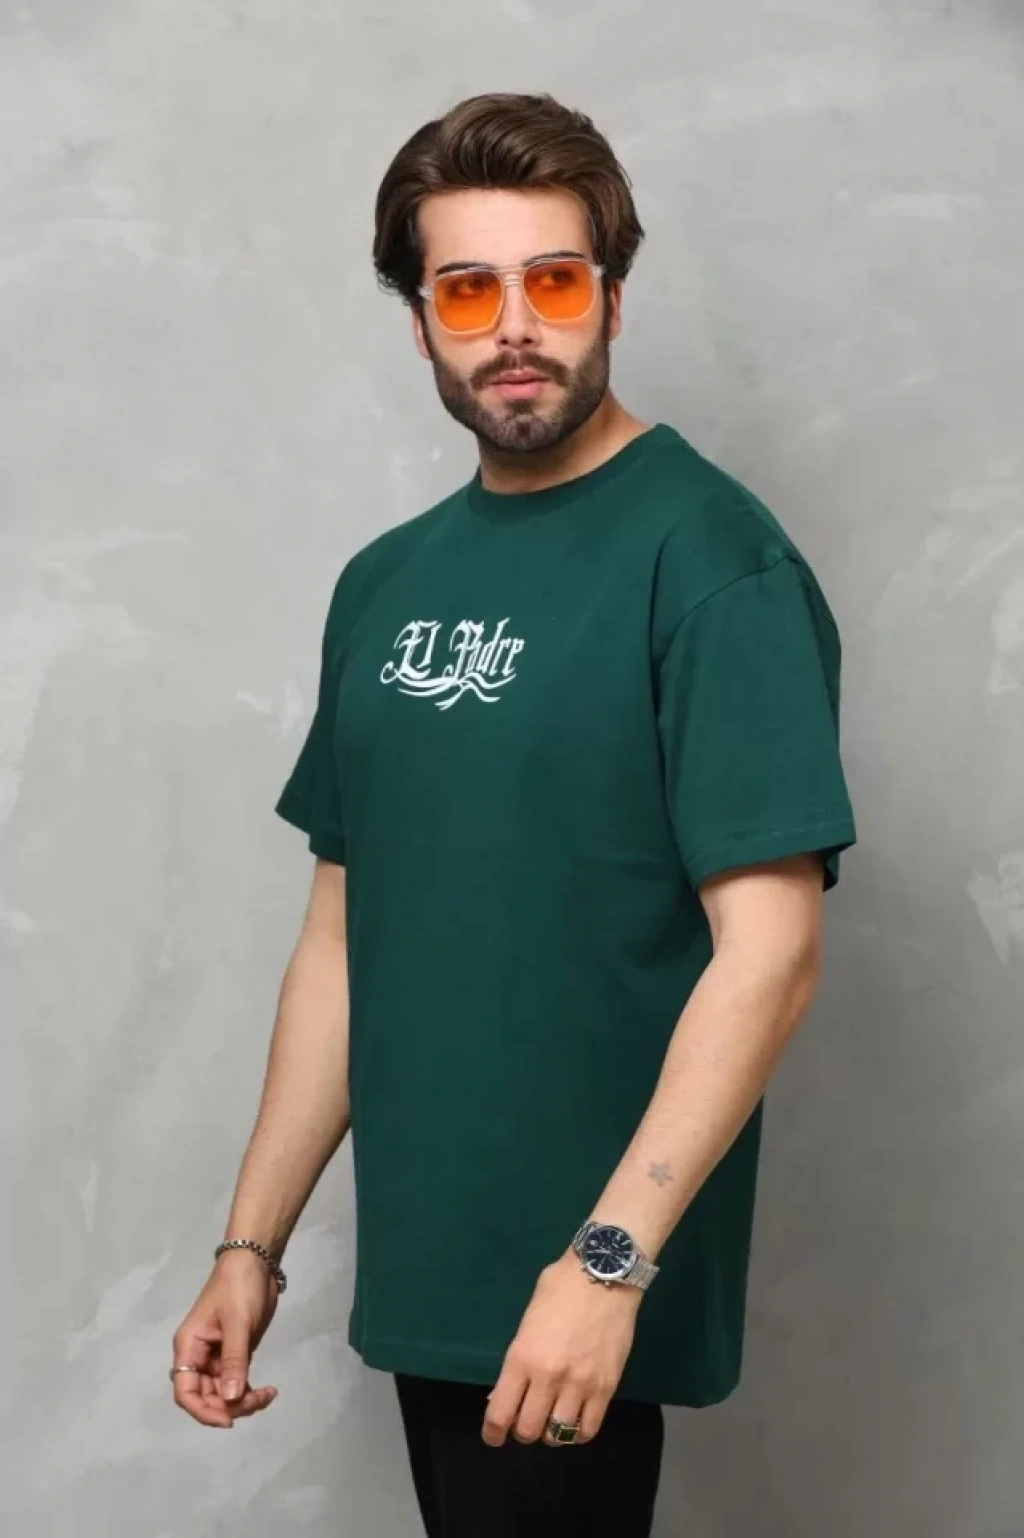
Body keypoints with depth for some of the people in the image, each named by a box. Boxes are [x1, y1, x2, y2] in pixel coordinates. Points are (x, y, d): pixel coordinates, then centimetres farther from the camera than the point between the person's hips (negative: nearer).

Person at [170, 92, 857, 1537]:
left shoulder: (709, 559, -12)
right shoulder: (386, 584, 8)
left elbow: (768, 952, -17)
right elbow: (343, 941, 13)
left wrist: (610, 1259, -22)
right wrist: (252, 1243, 10)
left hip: (582, 1301, -6)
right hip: (422, 1281, 6)